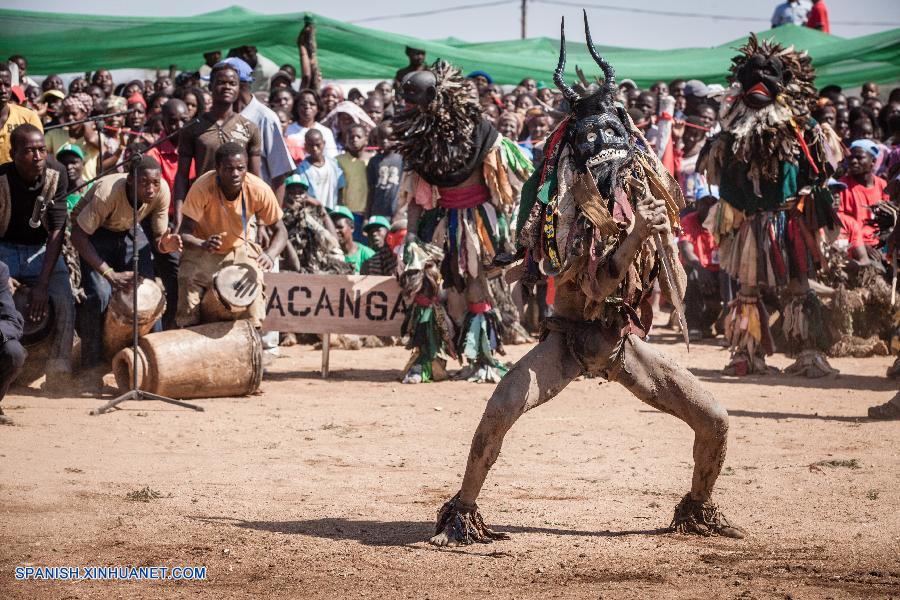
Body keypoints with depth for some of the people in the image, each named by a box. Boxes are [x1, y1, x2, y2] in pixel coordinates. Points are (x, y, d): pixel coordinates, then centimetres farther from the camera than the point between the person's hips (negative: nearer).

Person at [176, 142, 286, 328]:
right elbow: (184, 233, -26)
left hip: (240, 248, 2)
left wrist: (270, 254, -32)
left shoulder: (259, 190, -22)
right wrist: (203, 245, -48)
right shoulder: (202, 188, -28)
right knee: (189, 318, -12)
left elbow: (280, 231, -11)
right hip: (201, 249, -2)